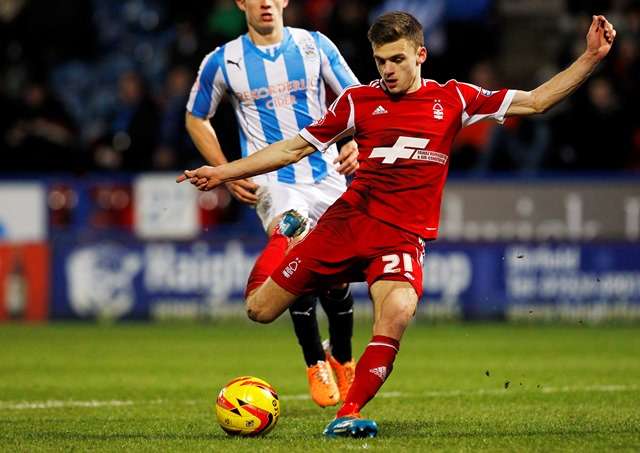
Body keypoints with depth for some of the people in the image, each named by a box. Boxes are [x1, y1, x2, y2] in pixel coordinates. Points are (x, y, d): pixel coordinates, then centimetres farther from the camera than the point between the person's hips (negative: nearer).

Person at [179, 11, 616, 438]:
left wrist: (590, 58, 1)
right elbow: (294, 148, 13)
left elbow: (535, 101, 10)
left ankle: (348, 415, -25)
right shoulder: (359, 100, 7)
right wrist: (224, 173, 9)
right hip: (347, 221, 1)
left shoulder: (453, 99, 8)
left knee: (398, 310, -34)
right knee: (260, 310, -1)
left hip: (403, 237, -1)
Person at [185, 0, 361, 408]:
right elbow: (196, 118, 11)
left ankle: (342, 360, 33)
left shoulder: (315, 45, 1)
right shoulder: (224, 62, -2)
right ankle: (315, 365, -6)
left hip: (327, 175, 2)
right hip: (272, 182, -2)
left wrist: (358, 144, -11)